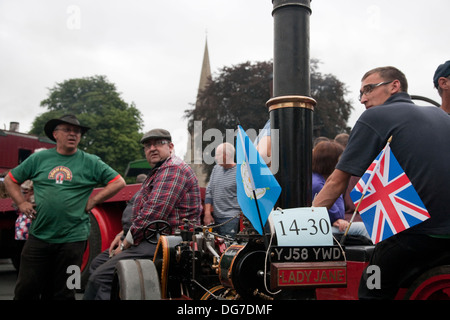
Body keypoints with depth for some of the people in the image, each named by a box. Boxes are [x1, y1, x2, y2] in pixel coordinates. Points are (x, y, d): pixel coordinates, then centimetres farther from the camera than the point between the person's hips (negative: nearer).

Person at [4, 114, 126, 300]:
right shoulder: (39, 158, 8)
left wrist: (93, 201, -5)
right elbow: (10, 179, 18)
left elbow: (119, 182, 0)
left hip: (72, 238, -2)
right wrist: (21, 203, 6)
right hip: (38, 235, 2)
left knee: (63, 293, 8)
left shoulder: (90, 162, 2)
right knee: (26, 288, 5)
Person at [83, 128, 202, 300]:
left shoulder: (172, 170, -13)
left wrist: (125, 244, -12)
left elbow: (152, 214, -22)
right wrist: (123, 235, 12)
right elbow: (142, 211, 26)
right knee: (97, 263, 12)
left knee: (100, 277, -21)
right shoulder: (158, 171, 24)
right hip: (153, 239, 11)